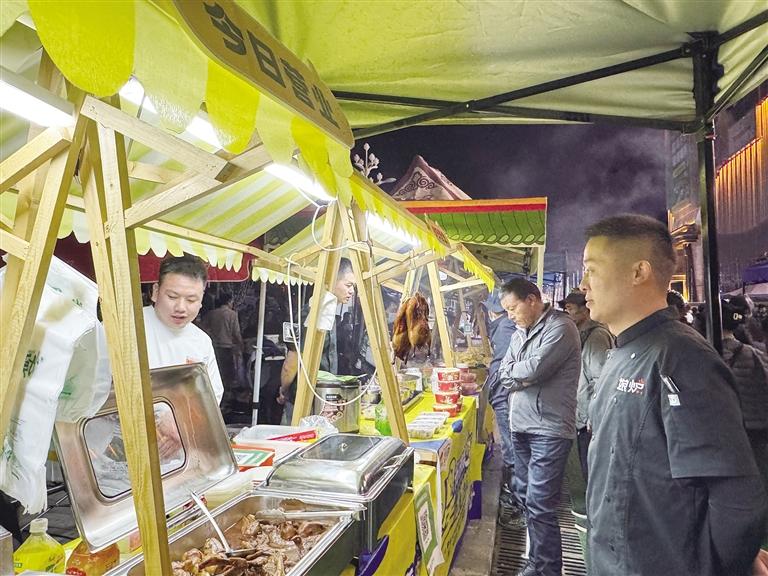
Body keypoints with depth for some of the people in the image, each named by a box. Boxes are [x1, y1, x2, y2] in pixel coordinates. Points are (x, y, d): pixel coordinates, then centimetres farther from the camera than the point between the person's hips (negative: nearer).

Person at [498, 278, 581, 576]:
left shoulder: (560, 328, -12)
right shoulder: (520, 333, 14)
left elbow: (535, 369, -21)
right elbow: (504, 375, 8)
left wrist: (512, 370, -3)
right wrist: (525, 375, -10)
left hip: (549, 429, -8)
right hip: (521, 425, 8)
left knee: (540, 504, -6)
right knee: (525, 495, 15)